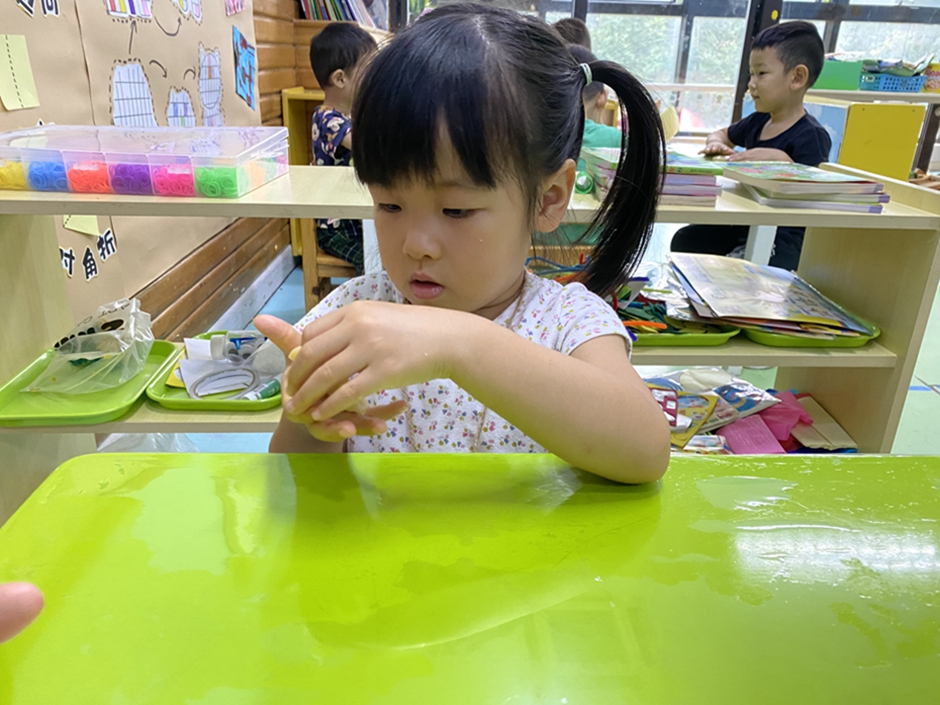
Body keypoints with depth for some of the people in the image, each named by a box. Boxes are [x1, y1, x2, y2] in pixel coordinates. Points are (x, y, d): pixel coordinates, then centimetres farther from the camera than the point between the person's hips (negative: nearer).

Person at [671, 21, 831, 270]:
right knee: (685, 240, -5)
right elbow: (723, 134, 29)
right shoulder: (758, 121, 9)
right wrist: (716, 143, 4)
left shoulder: (811, 136, -15)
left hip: (781, 236, -8)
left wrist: (782, 160, -30)